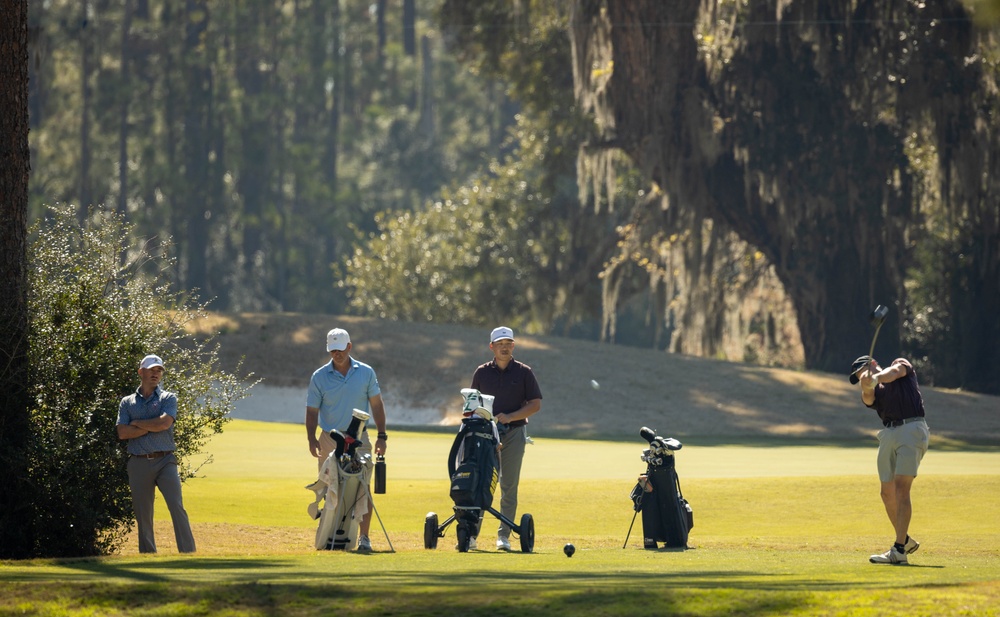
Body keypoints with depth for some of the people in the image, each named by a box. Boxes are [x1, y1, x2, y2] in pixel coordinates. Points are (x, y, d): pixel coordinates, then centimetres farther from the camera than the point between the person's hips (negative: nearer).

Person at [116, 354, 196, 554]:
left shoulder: (168, 398, 9)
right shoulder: (127, 402, 13)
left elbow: (165, 423, -11)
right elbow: (123, 433, -2)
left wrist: (137, 423, 0)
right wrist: (153, 426, -5)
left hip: (165, 461, -2)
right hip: (138, 463, 2)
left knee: (176, 506, -13)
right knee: (142, 513, 3)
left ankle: (188, 553, -16)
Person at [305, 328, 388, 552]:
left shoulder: (366, 373, 3)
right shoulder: (320, 376, 1)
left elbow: (376, 405, 7)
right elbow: (312, 410, 2)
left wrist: (382, 436, 0)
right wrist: (311, 438, -13)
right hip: (330, 440, 1)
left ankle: (364, 537, -10)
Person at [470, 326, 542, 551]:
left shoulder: (524, 372, 3)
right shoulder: (482, 372, 9)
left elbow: (535, 404, 0)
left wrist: (510, 416, -12)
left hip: (514, 433, -1)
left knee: (509, 486, 0)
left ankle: (504, 535, 4)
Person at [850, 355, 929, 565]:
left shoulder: (901, 365, 13)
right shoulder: (874, 392, 19)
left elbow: (894, 372, -11)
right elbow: (868, 398, -5)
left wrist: (875, 377, -31)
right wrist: (866, 385, -28)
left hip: (911, 429, -6)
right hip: (888, 435, 6)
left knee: (901, 488, -16)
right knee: (888, 493, 7)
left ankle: (899, 551, -21)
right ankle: (905, 540, 27)